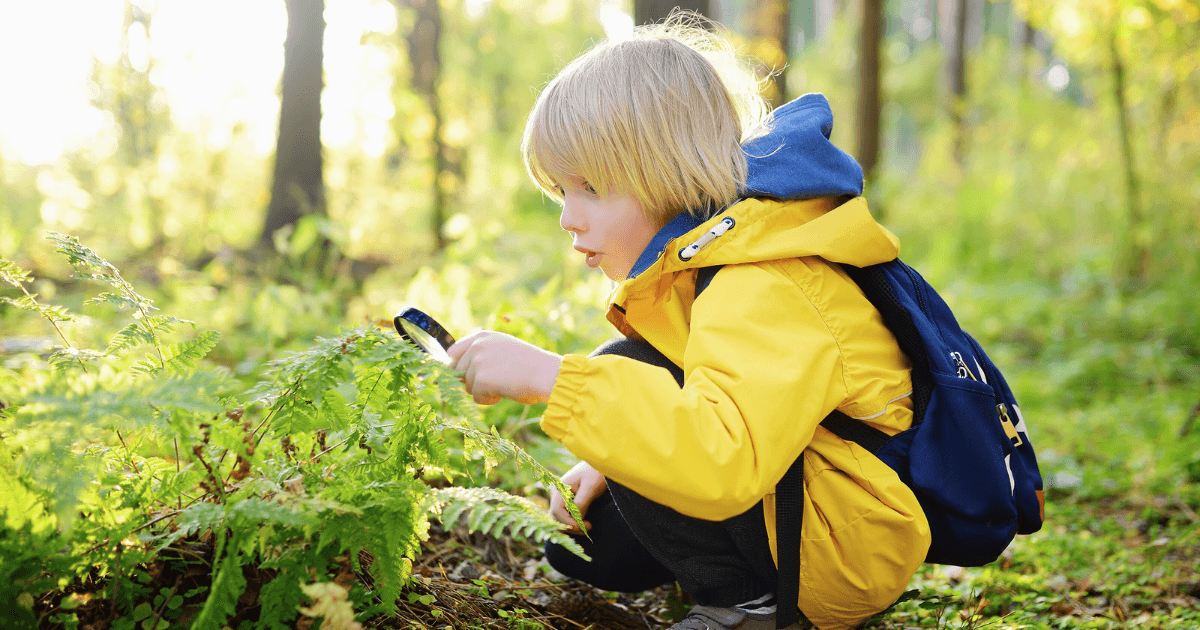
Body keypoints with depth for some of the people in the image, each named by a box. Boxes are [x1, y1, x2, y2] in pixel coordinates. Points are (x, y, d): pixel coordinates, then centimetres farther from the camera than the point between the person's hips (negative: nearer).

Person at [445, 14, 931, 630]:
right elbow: (697, 410, 21)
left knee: (621, 380, -22)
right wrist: (615, 461, 3)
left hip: (853, 554, -10)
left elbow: (725, 458, -44)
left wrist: (551, 377, -43)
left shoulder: (761, 292, -27)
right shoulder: (700, 259, 7)